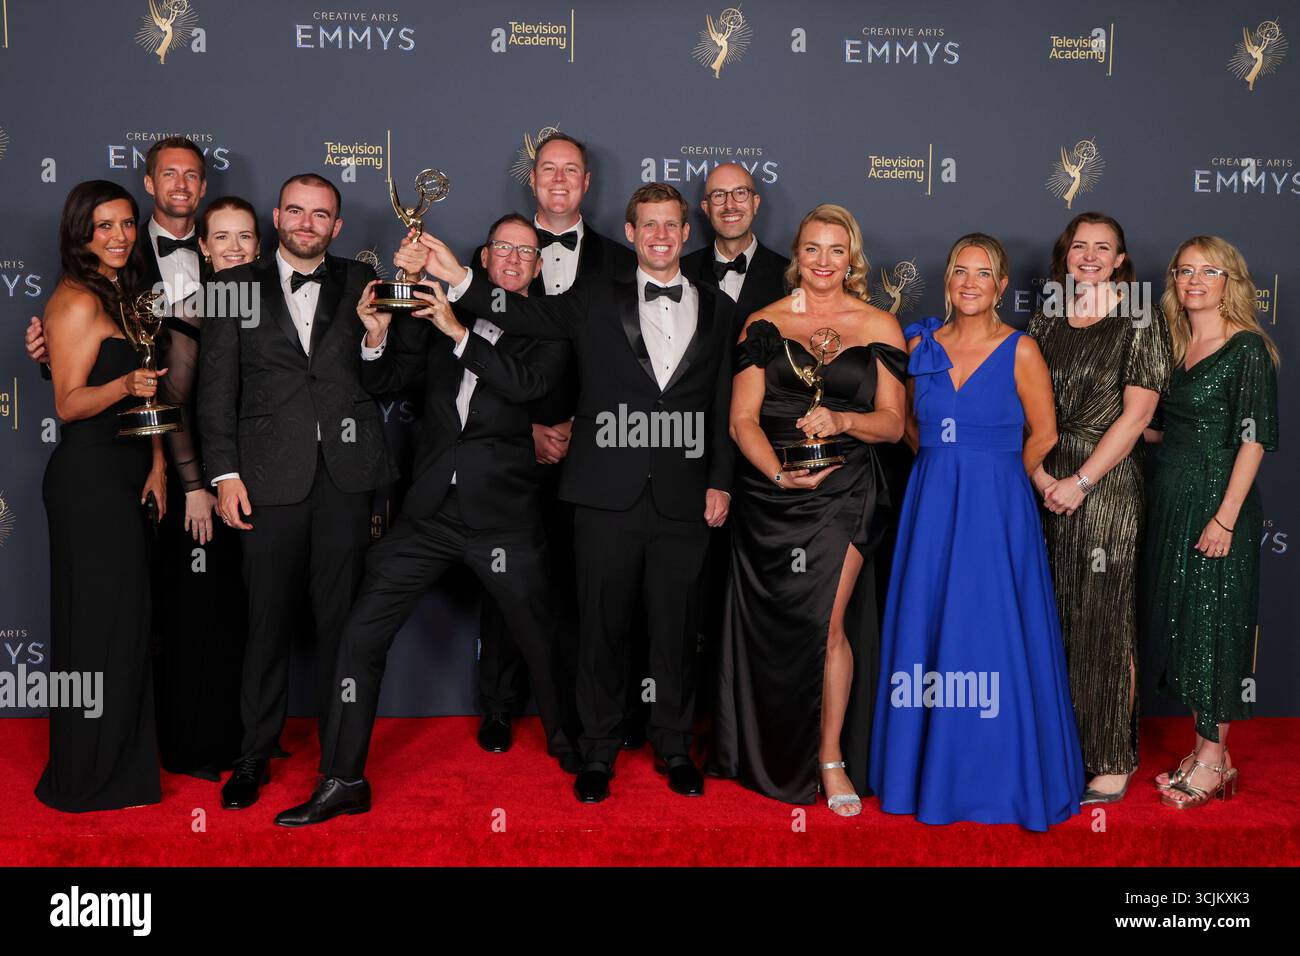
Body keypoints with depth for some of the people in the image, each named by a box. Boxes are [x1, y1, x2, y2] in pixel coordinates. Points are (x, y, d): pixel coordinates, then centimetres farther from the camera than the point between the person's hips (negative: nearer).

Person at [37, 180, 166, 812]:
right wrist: (126, 385, -30)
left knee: (126, 616, 13)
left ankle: (122, 757, 25)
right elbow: (68, 404, -13)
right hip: (89, 479, -8)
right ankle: (87, 779, 11)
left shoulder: (124, 295, 15)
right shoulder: (77, 301, -12)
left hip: (124, 475, 8)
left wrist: (157, 464, 6)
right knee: (98, 623, -2)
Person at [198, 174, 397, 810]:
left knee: (340, 616, 7)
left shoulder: (359, 282, 12)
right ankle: (255, 755, 18)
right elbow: (216, 388, 5)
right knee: (268, 619, 3)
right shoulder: (237, 286, 9)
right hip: (270, 473, -1)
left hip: (345, 471, 1)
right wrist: (225, 474, -2)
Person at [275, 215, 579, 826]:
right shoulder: (441, 317, 13)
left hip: (504, 517, -2)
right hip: (430, 511, 2)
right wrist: (379, 335, -8)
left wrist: (459, 332, -15)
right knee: (362, 632, -4)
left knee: (538, 639, 10)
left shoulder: (546, 331, 7)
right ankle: (342, 780, 6)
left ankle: (562, 738, 39)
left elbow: (529, 383, -13)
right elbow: (384, 382, 11)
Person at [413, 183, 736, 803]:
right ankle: (598, 752, 21)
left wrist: (720, 483, 4)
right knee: (602, 626, 7)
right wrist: (459, 279, -18)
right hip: (608, 495, -1)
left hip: (683, 499, 1)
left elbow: (724, 407, 9)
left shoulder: (716, 311, 11)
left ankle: (674, 747, 26)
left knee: (677, 629, 9)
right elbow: (530, 315, -6)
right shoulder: (597, 300, 7)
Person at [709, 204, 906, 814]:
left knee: (826, 622, -9)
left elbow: (892, 421, 3)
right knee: (769, 625, 8)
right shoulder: (764, 323, 6)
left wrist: (841, 420, -17)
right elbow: (742, 420, 0)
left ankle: (830, 758, 8)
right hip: (767, 493, 1)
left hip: (842, 491, -1)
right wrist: (778, 472, -17)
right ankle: (769, 755, 26)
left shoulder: (878, 326, 6)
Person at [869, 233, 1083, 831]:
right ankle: (933, 767, 23)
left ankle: (1001, 773, 16)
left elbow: (1042, 434, 3)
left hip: (996, 509, -4)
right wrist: (944, 467, 11)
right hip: (931, 504, 4)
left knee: (993, 638, 0)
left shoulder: (1020, 350, -5)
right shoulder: (922, 344, 5)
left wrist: (997, 482, 9)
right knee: (927, 629, 8)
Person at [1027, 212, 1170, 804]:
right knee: (1051, 616, 8)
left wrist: (1081, 480, -13)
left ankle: (1112, 760, 8)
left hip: (1108, 484, -4)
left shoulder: (1140, 323, 0)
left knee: (1103, 619, -2)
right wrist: (1040, 475, -6)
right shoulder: (1044, 323, 13)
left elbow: (1136, 413, -8)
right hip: (1045, 485, 4)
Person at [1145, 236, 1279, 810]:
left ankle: (1214, 761, 9)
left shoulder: (1247, 349, -9)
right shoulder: (1174, 347, 12)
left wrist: (1226, 517, -20)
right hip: (1170, 500, 7)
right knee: (1180, 622, 10)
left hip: (1217, 501, -7)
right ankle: (1205, 750, 21)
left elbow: (1254, 438, -14)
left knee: (1213, 622, -1)